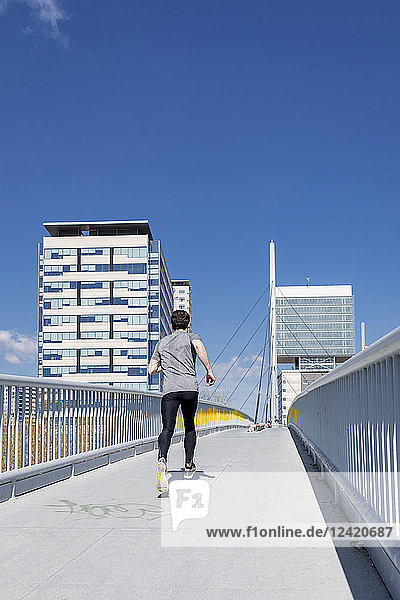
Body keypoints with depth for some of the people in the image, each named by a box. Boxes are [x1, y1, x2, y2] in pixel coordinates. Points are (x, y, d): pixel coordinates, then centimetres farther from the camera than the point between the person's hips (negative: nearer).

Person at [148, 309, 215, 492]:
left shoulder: (161, 342, 23)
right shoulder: (191, 336, 13)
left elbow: (151, 370, 22)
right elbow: (199, 346, -14)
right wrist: (209, 371, -12)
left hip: (169, 389, 1)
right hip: (190, 387, -1)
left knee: (167, 428, -10)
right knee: (189, 427, 18)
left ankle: (162, 459, -37)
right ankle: (189, 465, 22)